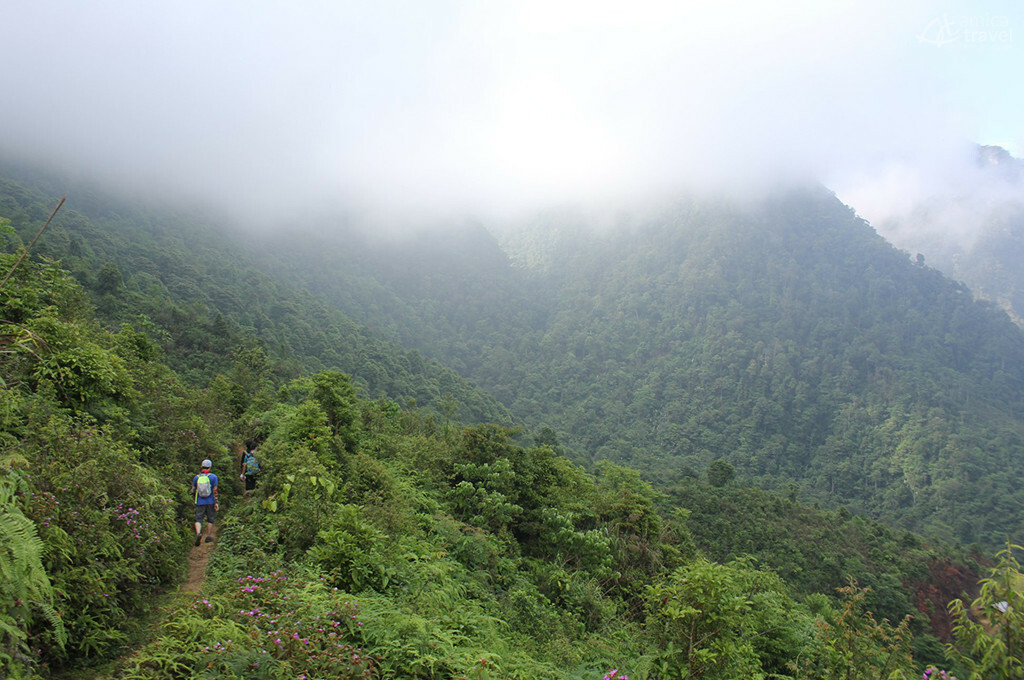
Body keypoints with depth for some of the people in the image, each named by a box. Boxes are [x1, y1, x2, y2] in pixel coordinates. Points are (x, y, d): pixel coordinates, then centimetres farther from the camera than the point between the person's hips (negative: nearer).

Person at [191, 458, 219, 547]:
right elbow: (215, 491, -10)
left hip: (200, 503, 1)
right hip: (210, 502, -1)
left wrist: (195, 499, 28)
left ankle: (198, 533, -24)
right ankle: (208, 536, 17)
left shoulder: (196, 477, 2)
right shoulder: (213, 477, -5)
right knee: (210, 519, 14)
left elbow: (193, 490, 8)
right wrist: (216, 503, -7)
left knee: (198, 519, 2)